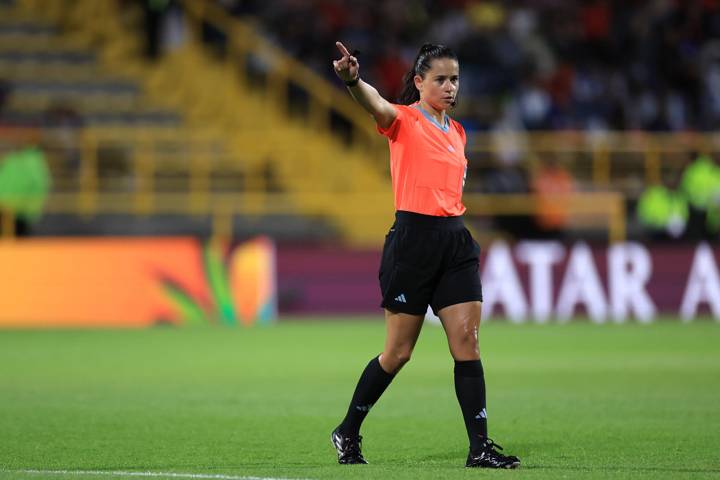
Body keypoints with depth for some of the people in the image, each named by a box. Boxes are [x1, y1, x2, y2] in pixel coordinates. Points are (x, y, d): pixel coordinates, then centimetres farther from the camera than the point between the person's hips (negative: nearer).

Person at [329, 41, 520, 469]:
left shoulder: (457, 132, 15)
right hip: (413, 238, -6)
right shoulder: (404, 120, -5)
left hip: (455, 241, 6)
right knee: (398, 352, 1)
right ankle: (348, 434, 20)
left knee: (467, 341, -4)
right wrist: (353, 80, -50)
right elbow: (377, 105, -29)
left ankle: (480, 447, -5)